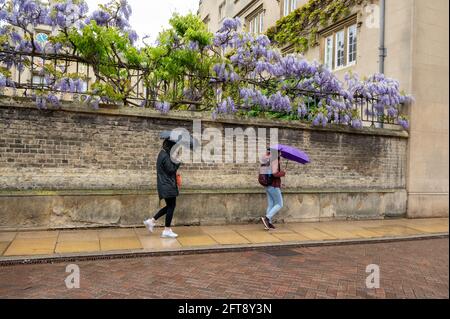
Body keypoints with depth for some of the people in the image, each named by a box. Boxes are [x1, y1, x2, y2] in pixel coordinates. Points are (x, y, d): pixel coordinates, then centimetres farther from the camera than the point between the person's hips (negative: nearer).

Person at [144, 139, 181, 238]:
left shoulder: (163, 154, 15)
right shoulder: (165, 156, -17)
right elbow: (171, 169, -17)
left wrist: (174, 160, 8)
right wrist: (178, 161, -9)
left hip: (166, 185, 10)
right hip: (168, 185, -10)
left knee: (169, 206, 16)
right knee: (171, 206, -2)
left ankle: (151, 221, 18)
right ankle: (167, 231, 4)